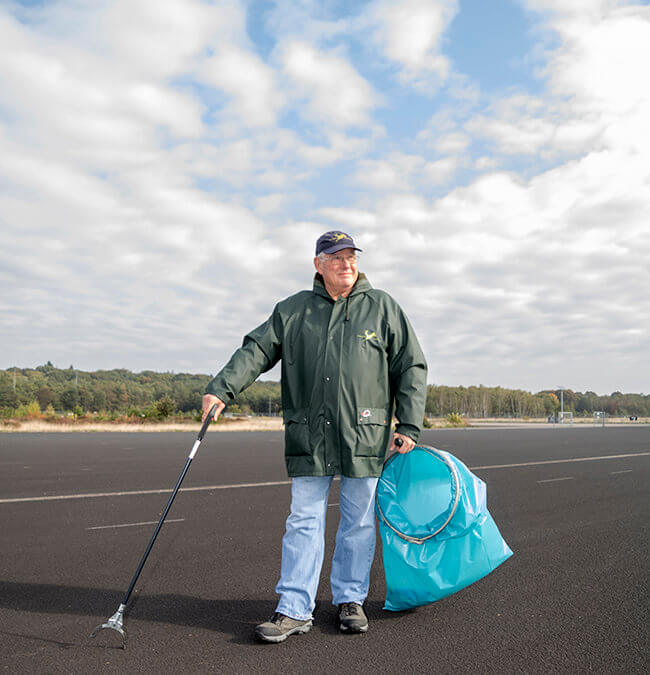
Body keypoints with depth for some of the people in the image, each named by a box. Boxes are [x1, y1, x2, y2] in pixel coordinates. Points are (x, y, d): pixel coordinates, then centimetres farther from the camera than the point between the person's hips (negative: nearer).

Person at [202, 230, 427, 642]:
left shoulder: (383, 308, 6)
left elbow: (412, 367, 7)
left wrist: (409, 426, 0)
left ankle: (350, 600, 25)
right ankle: (295, 610, 9)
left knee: (359, 521, 9)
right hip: (309, 437, 1)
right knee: (304, 522, 2)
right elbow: (257, 350, 5)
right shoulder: (293, 311, 10)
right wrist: (222, 389, -10)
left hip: (365, 436, 0)